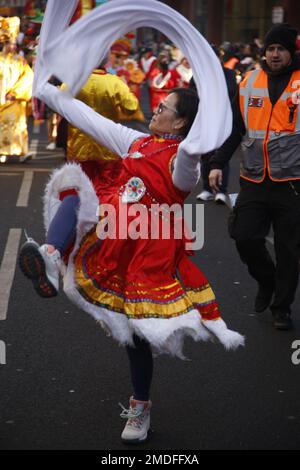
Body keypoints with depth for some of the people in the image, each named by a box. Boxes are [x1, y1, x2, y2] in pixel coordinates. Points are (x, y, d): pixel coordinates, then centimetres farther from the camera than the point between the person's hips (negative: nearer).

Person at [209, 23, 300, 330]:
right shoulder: (250, 82, 7)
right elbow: (233, 127, 14)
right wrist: (218, 164, 9)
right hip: (254, 181, 3)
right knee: (245, 237, -2)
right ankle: (266, 281, 28)